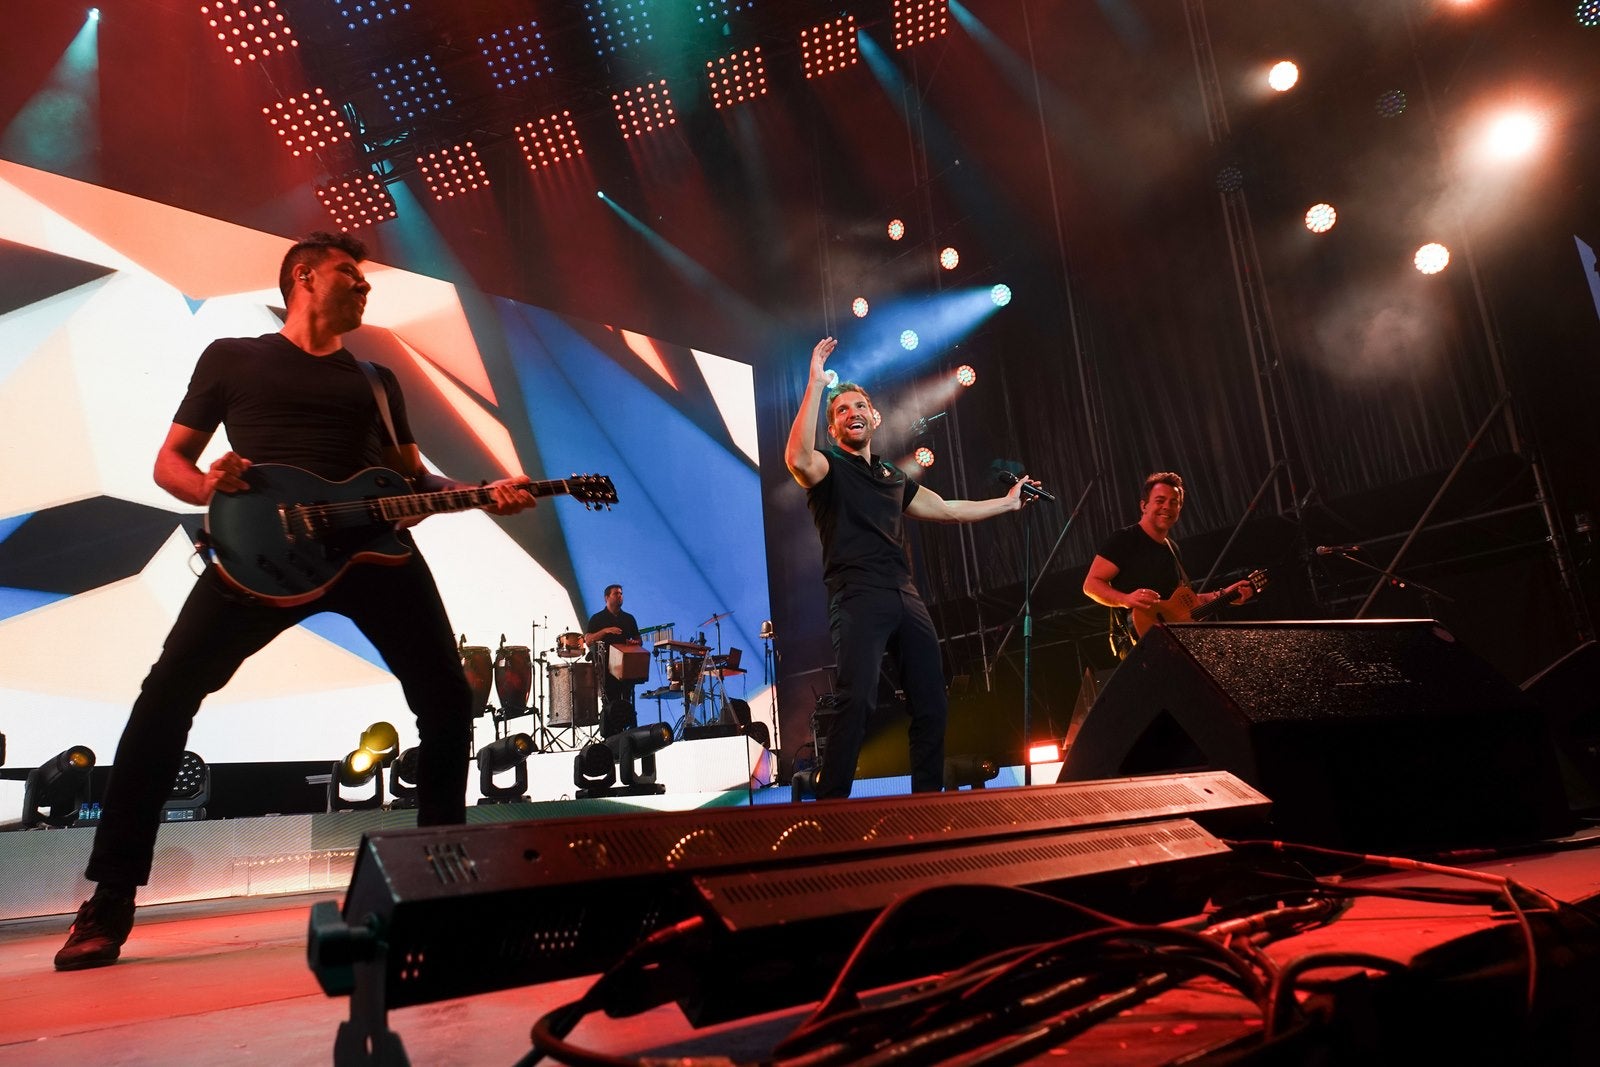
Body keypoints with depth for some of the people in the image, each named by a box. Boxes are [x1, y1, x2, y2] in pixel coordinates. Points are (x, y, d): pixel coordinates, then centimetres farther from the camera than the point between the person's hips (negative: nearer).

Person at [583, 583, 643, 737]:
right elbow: (588, 641, -6)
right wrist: (605, 631, -19)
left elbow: (639, 639, 21)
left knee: (626, 701, 2)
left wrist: (634, 642, -3)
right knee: (609, 703, -9)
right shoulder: (597, 619, 5)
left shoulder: (629, 619, 16)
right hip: (607, 666, -4)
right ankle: (608, 738, -5)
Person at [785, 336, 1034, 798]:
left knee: (931, 703, 5)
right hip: (858, 598, -6)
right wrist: (816, 384, -19)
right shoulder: (829, 468, 6)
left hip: (906, 598, 7)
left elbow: (947, 509, 35)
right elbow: (797, 457, -18)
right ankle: (829, 805, -17)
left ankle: (929, 799, 17)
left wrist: (1009, 502, 39)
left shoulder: (894, 478, 26)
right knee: (856, 700, -22)